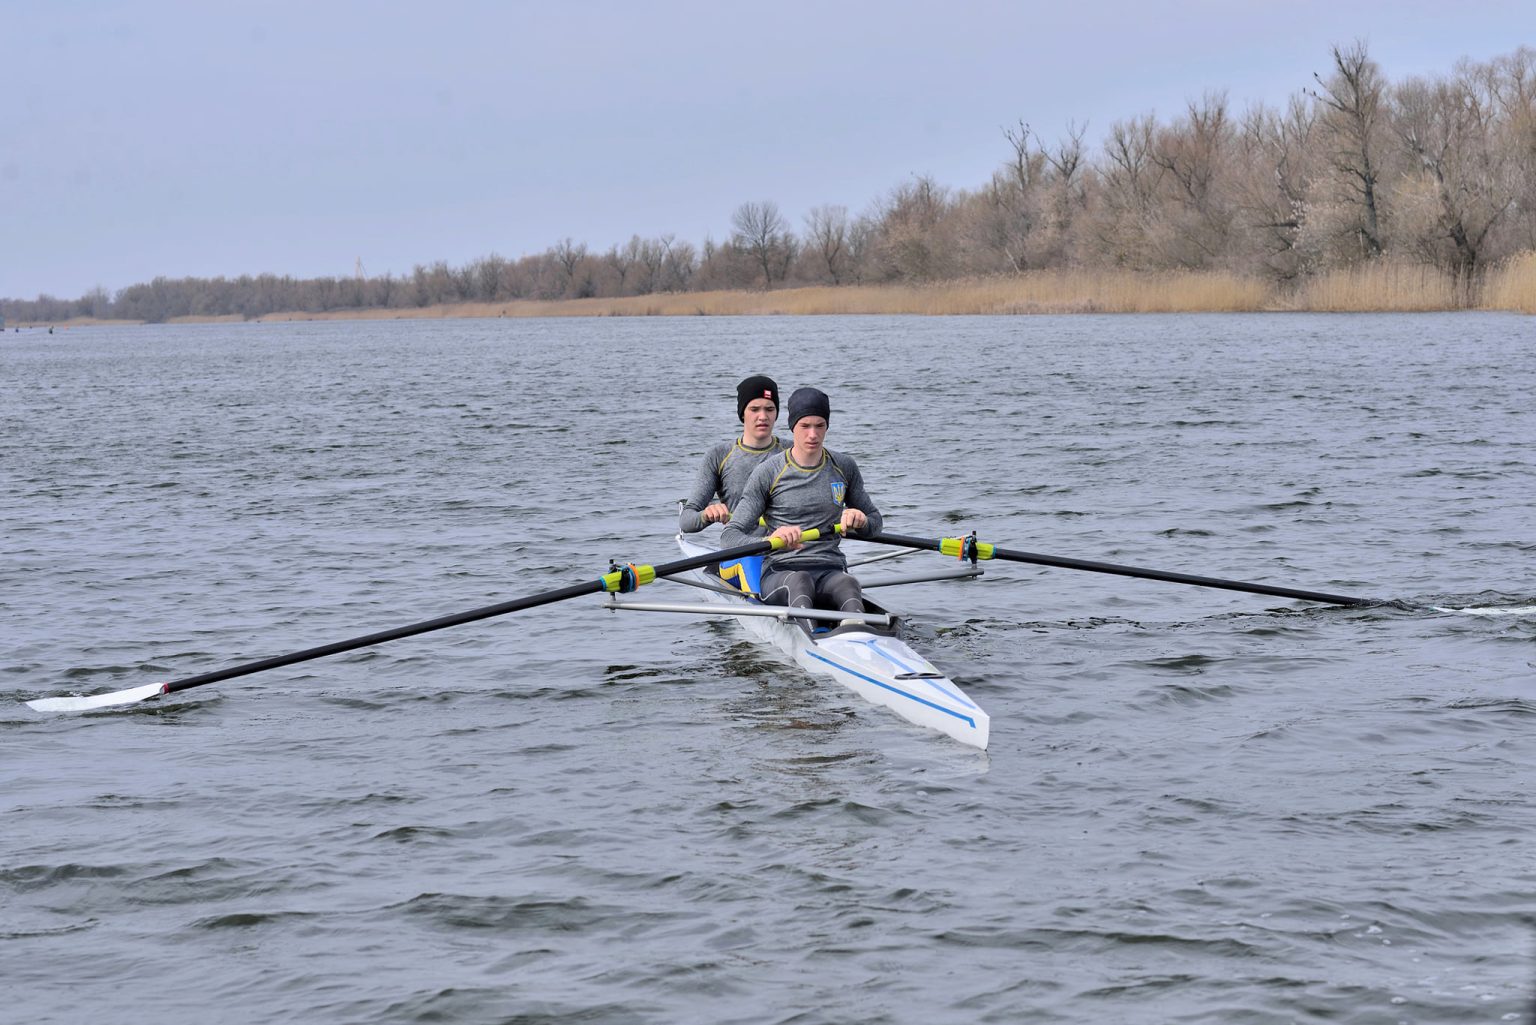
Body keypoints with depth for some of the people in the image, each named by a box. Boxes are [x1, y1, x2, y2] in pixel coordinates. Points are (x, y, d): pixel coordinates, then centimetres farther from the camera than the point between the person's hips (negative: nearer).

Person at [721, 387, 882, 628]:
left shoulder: (844, 467, 13)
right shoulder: (769, 473, 1)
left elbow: (875, 521, 25)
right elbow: (730, 537, -6)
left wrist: (860, 520, -1)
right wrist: (769, 541, -28)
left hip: (830, 571, 2)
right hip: (779, 572, -2)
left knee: (848, 583, -35)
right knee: (799, 581, -39)